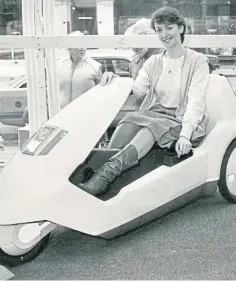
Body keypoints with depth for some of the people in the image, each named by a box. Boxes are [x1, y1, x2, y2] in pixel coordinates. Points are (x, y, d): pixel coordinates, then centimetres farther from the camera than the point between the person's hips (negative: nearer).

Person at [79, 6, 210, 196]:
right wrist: (115, 81, -19)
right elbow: (137, 88, 1)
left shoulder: (198, 61, 2)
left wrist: (185, 135, -25)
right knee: (131, 119, -28)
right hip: (155, 114, 4)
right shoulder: (153, 62, 18)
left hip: (184, 122, -4)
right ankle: (104, 164, -42)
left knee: (154, 125, -34)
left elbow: (195, 101, -10)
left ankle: (107, 174, -50)